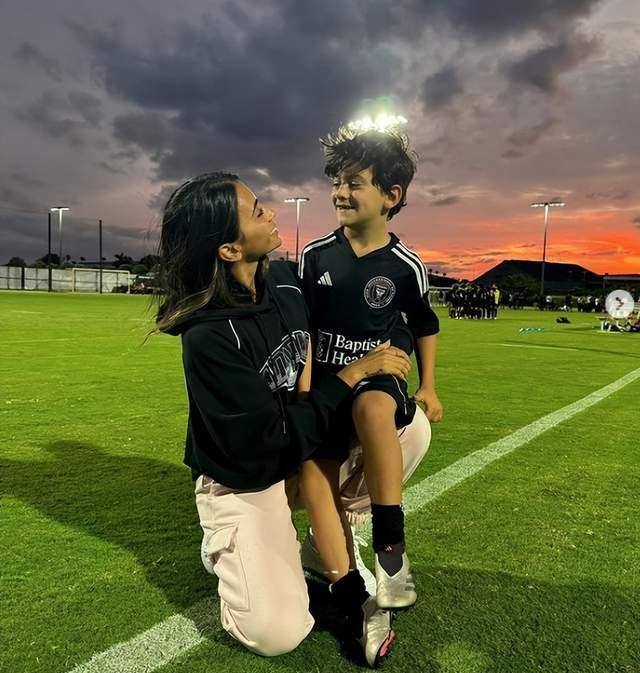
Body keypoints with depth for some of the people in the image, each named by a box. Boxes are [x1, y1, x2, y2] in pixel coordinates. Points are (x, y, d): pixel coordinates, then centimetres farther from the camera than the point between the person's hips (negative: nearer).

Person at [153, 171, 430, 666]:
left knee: (409, 427, -10)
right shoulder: (208, 338, -30)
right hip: (244, 482, -6)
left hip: (303, 450, 7)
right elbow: (276, 435, -27)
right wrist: (356, 372, -24)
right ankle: (232, 549, 14)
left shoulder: (286, 279, -9)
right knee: (276, 635, -16)